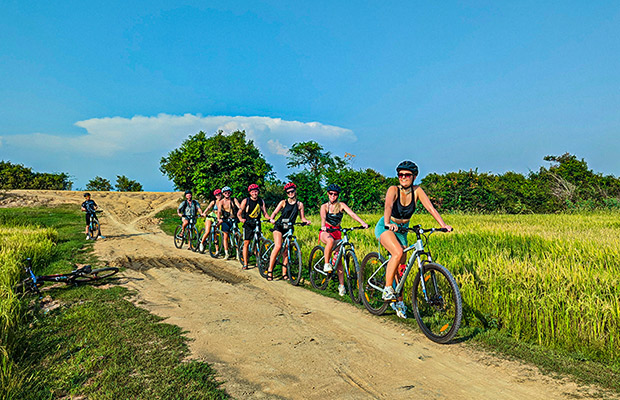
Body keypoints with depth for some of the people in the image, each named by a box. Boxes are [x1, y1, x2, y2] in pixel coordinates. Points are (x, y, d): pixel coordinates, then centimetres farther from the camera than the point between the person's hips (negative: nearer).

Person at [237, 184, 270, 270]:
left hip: (257, 224, 2)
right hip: (248, 224, -2)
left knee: (257, 243, 3)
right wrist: (241, 219, -26)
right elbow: (239, 213, -5)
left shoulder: (261, 201, 3)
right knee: (246, 243, -5)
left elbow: (265, 213, 4)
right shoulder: (245, 201, -5)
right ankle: (245, 264, -1)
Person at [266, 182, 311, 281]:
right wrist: (271, 219, -24)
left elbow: (302, 217, 9)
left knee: (286, 250, 0)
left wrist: (306, 221, -13)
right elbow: (275, 212, -3)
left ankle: (284, 273, 8)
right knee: (278, 246, -22)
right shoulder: (283, 202, 2)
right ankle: (270, 270, -15)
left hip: (289, 228, 3)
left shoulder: (299, 204, 7)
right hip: (279, 226, -2)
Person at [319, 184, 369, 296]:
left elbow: (352, 213, -14)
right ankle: (326, 264, -20)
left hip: (337, 232, 2)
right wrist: (323, 226, -42)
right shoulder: (324, 206, 0)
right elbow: (323, 217, -20)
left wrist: (363, 223, -30)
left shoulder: (341, 205, 1)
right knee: (330, 241, -38)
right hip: (325, 231, -2)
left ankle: (341, 285, 1)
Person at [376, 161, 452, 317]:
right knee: (398, 253, -31)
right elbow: (388, 206, -40)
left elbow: (430, 208, -18)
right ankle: (387, 289, -17)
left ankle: (399, 301, 20)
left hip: (402, 230, 4)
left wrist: (443, 225, -31)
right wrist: (388, 223, -59)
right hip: (385, 227, -4)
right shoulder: (393, 190, -22)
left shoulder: (417, 191, -11)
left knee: (401, 266, 4)